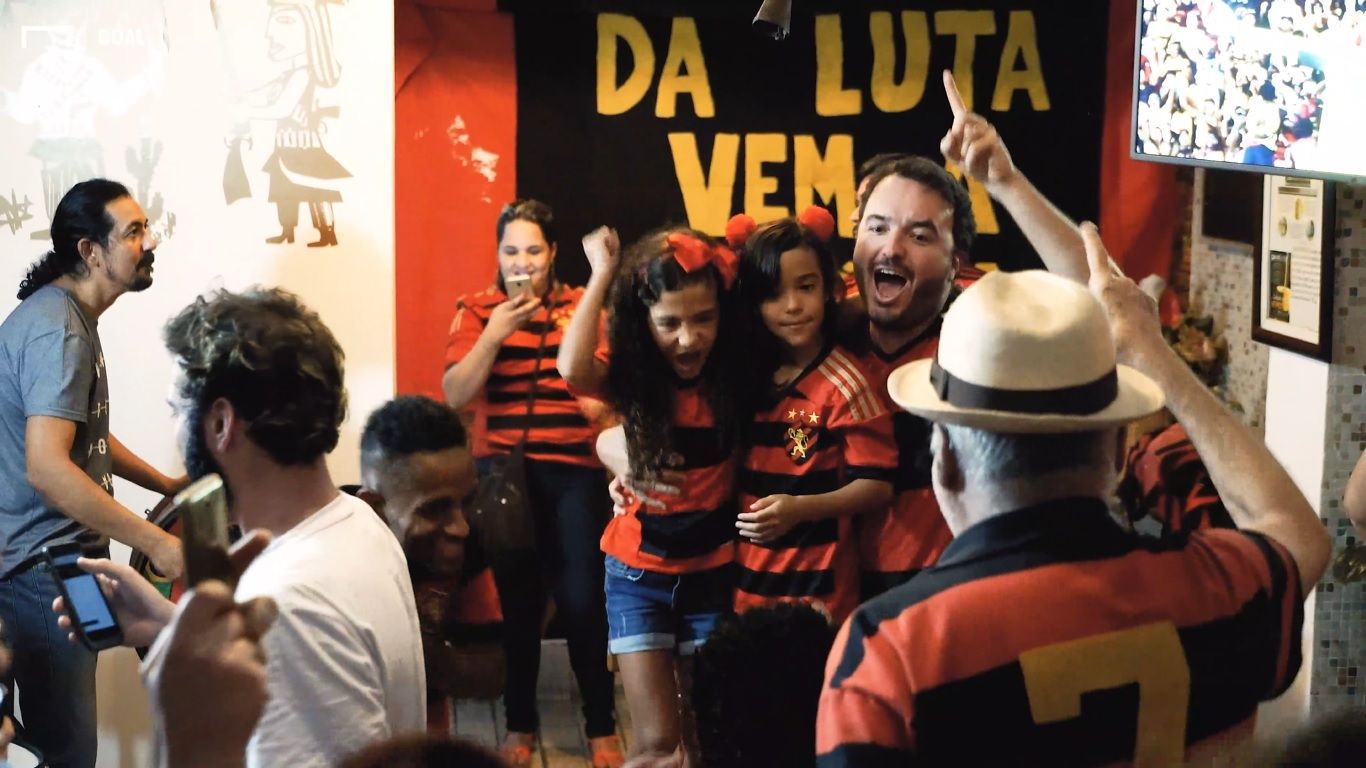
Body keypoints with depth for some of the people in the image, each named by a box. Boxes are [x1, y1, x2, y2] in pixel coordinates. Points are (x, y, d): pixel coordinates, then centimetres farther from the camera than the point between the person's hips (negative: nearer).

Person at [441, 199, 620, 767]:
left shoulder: (582, 306, 3)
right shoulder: (478, 311, 3)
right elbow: (455, 395, -6)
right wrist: (495, 332, -15)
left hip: (573, 471, -1)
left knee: (582, 598, -5)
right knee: (518, 599, 9)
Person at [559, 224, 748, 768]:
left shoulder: (737, 371, -9)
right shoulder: (632, 373, -10)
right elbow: (573, 370, -31)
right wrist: (602, 274, -23)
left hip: (714, 572, 1)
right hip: (640, 571, -1)